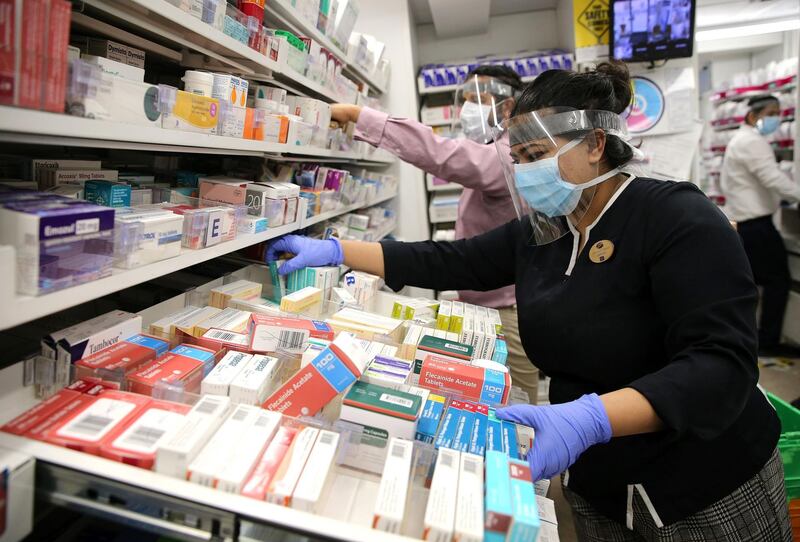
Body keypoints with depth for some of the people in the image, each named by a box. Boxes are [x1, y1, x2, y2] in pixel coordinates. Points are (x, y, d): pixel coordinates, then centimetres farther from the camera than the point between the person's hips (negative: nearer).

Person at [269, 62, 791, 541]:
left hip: (708, 493, -4)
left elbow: (719, 364, -28)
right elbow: (443, 263, 0)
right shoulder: (538, 233, -2)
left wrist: (589, 419, -42)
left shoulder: (677, 218, -20)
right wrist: (334, 250, -6)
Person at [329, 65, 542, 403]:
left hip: (508, 316, -10)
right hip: (486, 308, 10)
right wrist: (466, 294, 20)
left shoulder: (510, 156, -17)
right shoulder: (493, 157, 18)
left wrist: (356, 114, -36)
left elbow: (441, 155, -35)